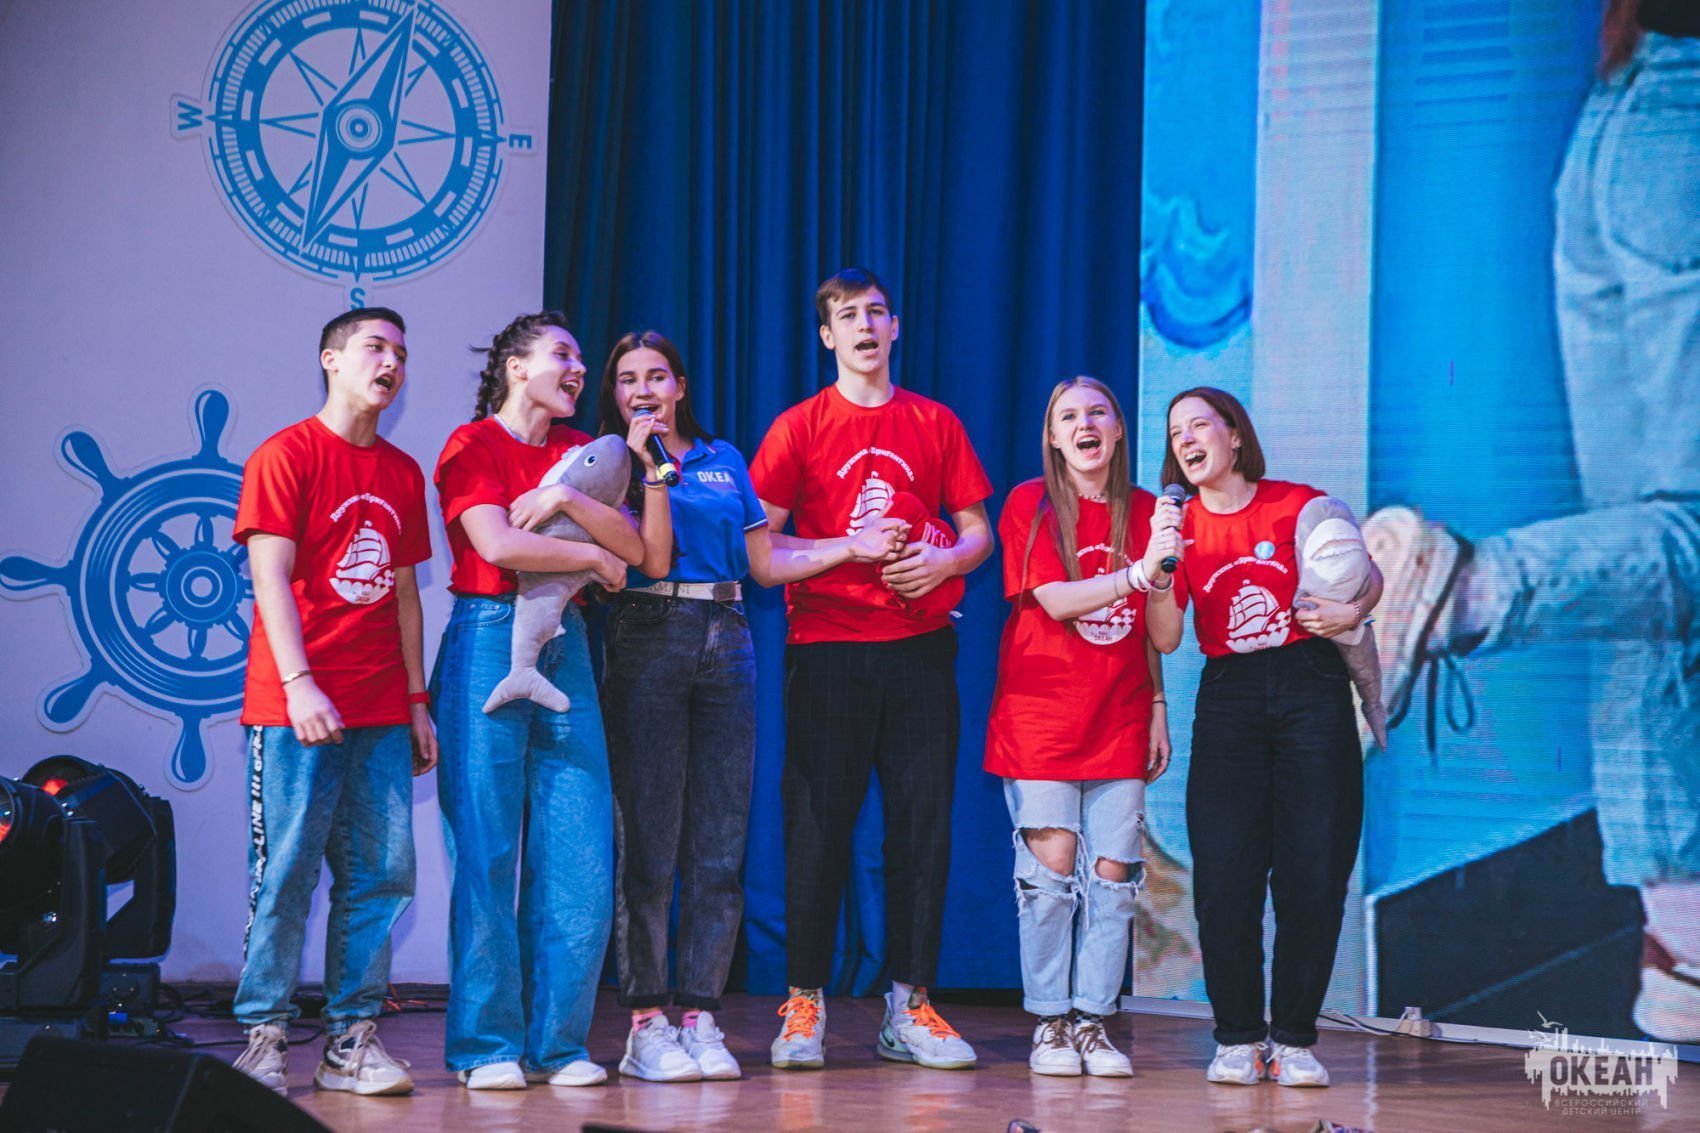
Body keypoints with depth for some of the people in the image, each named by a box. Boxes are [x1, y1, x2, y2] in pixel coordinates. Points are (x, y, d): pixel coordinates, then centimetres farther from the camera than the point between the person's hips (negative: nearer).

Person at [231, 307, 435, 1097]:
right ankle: (264, 1039, 2)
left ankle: (351, 1039, 9)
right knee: (287, 873, -5)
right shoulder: (285, 456, -3)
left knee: (381, 875, 3)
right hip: (297, 706, -6)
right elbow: (271, 578, -10)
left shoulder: (403, 474, 15)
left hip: (381, 711, 6)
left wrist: (417, 703, 14)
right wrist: (299, 685, -19)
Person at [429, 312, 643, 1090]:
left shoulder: (576, 451, 17)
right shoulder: (473, 445, -1)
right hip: (489, 641, -6)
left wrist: (569, 500, -11)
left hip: (564, 646, 6)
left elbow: (633, 546, 5)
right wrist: (592, 556, -3)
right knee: (486, 851, -4)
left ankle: (557, 1040, 7)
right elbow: (497, 545, -15)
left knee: (581, 853, 0)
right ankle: (487, 1045, 2)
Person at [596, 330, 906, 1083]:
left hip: (725, 642, 4)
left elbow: (764, 565, 19)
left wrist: (848, 549, 12)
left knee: (720, 844, 1)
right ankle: (646, 1022, -3)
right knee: (648, 840, -6)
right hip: (648, 643, -4)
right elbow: (653, 558, -7)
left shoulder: (724, 462, 18)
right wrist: (652, 468, -9)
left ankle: (700, 1016, 4)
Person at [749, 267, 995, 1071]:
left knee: (922, 823, 2)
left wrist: (943, 561, -8)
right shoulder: (799, 428, 4)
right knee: (818, 824, -3)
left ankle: (908, 1006, 9)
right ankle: (804, 1005, 4)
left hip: (918, 648, 2)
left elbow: (979, 533, 13)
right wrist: (850, 548, -12)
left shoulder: (936, 425, 11)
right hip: (825, 646, -2)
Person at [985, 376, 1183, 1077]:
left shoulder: (1146, 514, 7)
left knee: (1112, 875, -1)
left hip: (1120, 723, 3)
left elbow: (1164, 637, 8)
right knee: (1050, 869, -6)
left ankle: (1093, 1024, 7)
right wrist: (1138, 572, -25)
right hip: (1041, 718, -3)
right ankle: (1049, 1025, 3)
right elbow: (1056, 599, -15)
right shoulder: (1031, 505, -1)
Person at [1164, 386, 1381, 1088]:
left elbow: (1369, 576, 12)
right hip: (1229, 696, 1)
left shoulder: (1298, 504, 1)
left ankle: (1295, 1039, 6)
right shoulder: (1180, 525, 6)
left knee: (1314, 873, -4)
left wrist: (1353, 611, -10)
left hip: (1312, 690, -1)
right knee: (1224, 878, -7)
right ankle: (1237, 1037, 4)